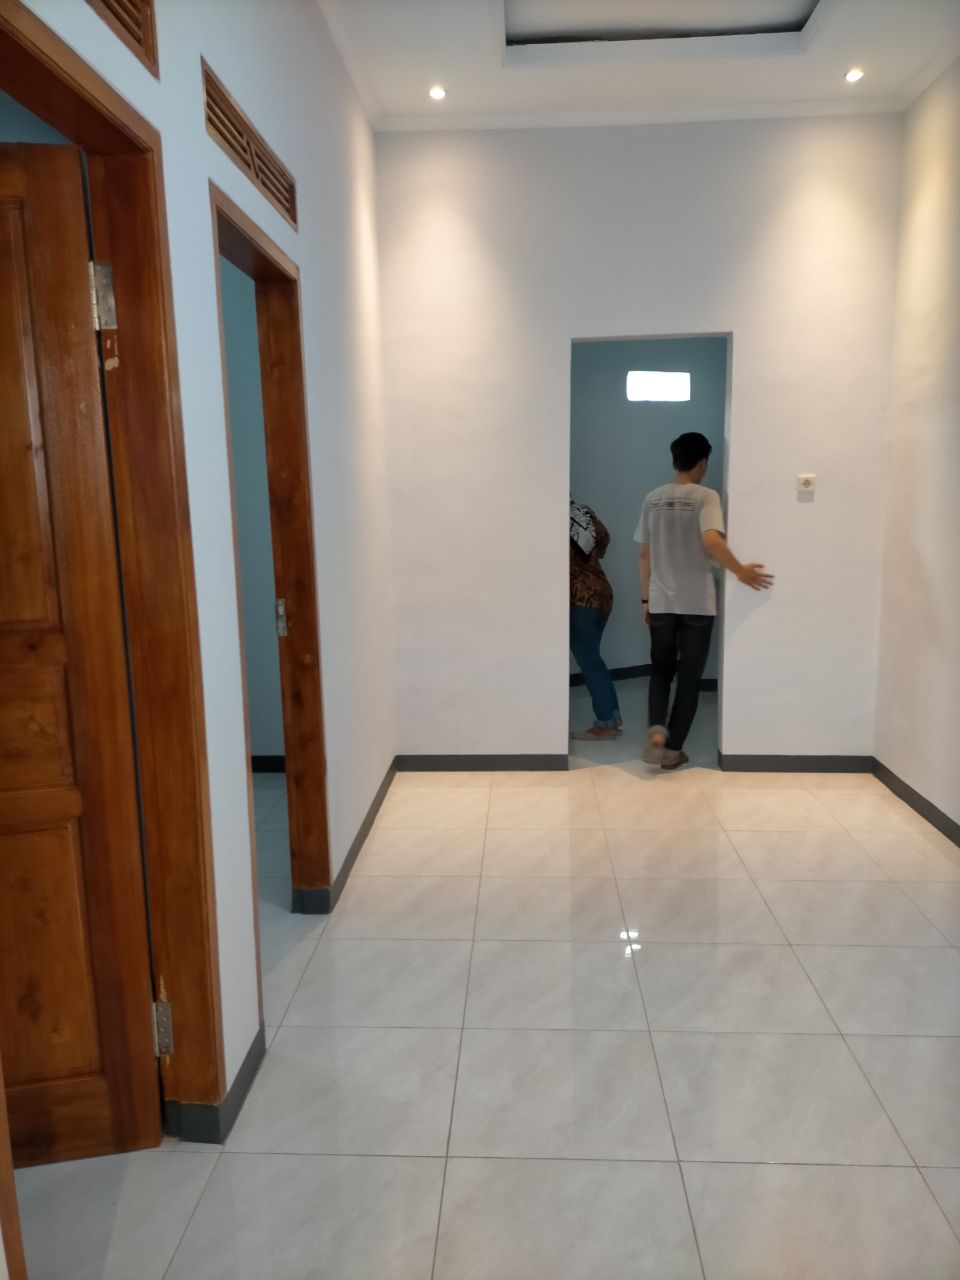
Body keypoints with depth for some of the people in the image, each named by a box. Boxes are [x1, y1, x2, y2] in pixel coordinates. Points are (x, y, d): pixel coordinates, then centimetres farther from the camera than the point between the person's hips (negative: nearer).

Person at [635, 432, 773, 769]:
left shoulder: (653, 499, 6)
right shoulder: (706, 497, -8)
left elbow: (645, 555, 8)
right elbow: (711, 541, -25)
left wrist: (645, 599, 15)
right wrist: (741, 572, -14)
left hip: (661, 602, 4)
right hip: (697, 604, -3)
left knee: (661, 670, 17)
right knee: (689, 677, 7)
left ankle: (656, 731, -5)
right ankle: (673, 750, 10)